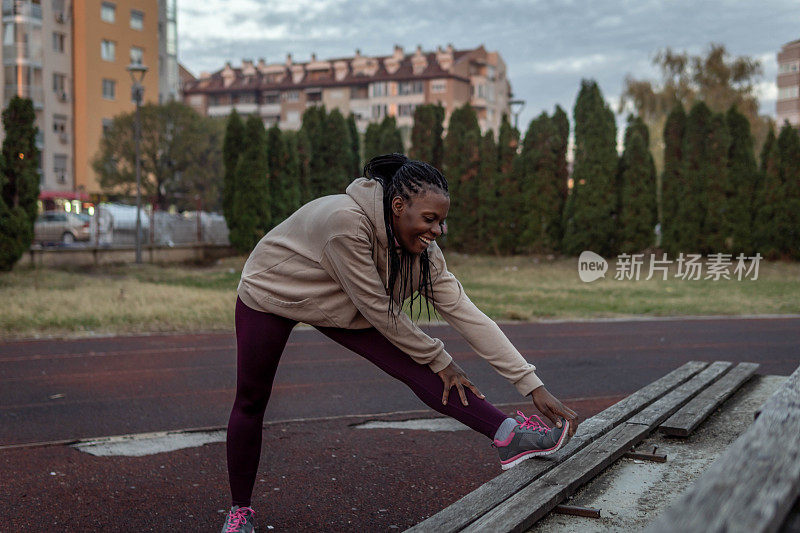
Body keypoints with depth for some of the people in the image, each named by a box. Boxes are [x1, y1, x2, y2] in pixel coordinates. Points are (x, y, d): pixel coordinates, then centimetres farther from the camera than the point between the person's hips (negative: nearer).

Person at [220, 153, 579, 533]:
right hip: (271, 292, -4)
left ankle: (510, 437, -22)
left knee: (412, 365, -14)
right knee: (251, 402, 4)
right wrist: (440, 361, -19)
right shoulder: (345, 221, -39)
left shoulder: (423, 252, -19)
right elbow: (379, 309, -31)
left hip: (341, 306, 5)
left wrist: (533, 386, -22)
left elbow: (466, 315, -19)